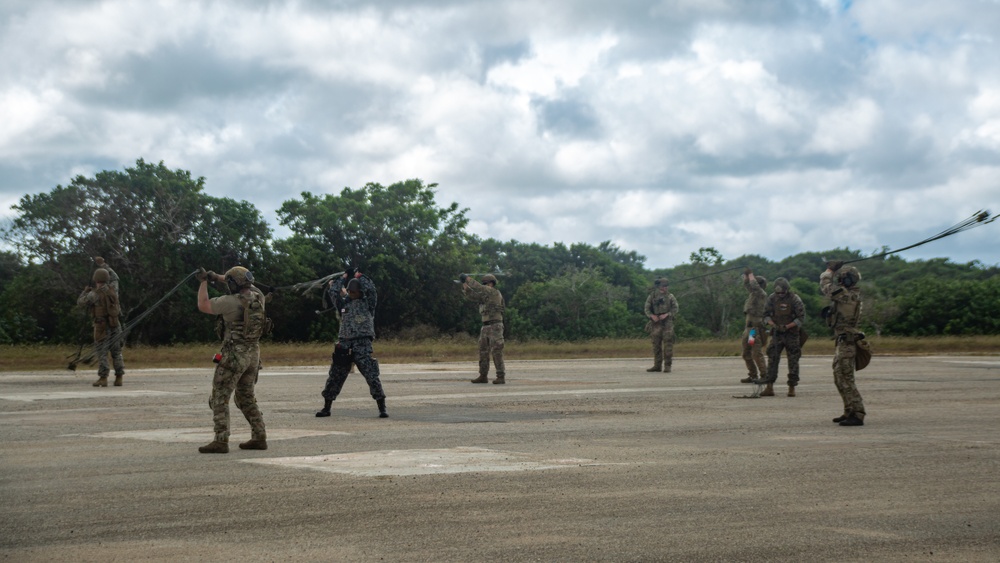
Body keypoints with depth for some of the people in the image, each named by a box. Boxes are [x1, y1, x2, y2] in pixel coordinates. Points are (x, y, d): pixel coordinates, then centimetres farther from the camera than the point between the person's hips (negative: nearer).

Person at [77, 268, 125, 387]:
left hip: (102, 326, -5)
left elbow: (80, 302, -1)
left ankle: (103, 378, -6)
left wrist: (85, 291, 17)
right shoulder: (113, 291, 6)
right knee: (116, 352, 8)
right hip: (115, 325, 5)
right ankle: (119, 378, 5)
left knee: (102, 352, -1)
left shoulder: (95, 294, -13)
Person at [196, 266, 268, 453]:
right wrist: (218, 277, 24)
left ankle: (221, 441, -9)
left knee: (219, 398, -2)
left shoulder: (232, 301, -16)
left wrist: (204, 282, 5)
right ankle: (259, 437, 16)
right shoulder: (258, 297, 4)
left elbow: (203, 305, -7)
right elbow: (245, 286, 25)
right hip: (254, 353, 7)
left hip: (234, 354, -7)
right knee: (246, 397, 19)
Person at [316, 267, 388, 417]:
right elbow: (332, 291, 13)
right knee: (334, 377, 8)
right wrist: (344, 277, 16)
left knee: (372, 376, -12)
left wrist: (359, 276, 1)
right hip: (344, 344, 4)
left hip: (363, 344, -4)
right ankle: (326, 408, 19)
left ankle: (382, 409, -8)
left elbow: (371, 289, -11)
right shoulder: (344, 304, 15)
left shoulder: (368, 303, 4)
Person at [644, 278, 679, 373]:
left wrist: (666, 314, -12)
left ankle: (667, 366, -6)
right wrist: (652, 316, -12)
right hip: (656, 322, 2)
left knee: (668, 344, -7)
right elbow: (647, 309, 6)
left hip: (667, 323, -1)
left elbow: (675, 309, 3)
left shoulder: (670, 296, 6)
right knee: (656, 344, 4)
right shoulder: (652, 296, 7)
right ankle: (657, 365, 9)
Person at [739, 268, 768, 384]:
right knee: (746, 354, 12)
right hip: (748, 327, 9)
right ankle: (752, 375, 18)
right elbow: (746, 285, 30)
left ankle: (765, 376, -9)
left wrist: (750, 274, -11)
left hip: (756, 329, -9)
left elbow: (754, 286, -24)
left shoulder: (762, 295, -8)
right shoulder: (752, 293, 15)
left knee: (757, 354, -12)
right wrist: (745, 275, 16)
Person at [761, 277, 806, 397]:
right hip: (776, 333, 3)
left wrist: (787, 326, -19)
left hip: (792, 334, -3)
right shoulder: (772, 298, 0)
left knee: (793, 361, 0)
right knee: (772, 359, -4)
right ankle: (769, 388, -4)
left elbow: (801, 318, -9)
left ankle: (792, 388, 7)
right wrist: (772, 324, -13)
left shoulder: (795, 299, -11)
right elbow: (766, 314, 6)